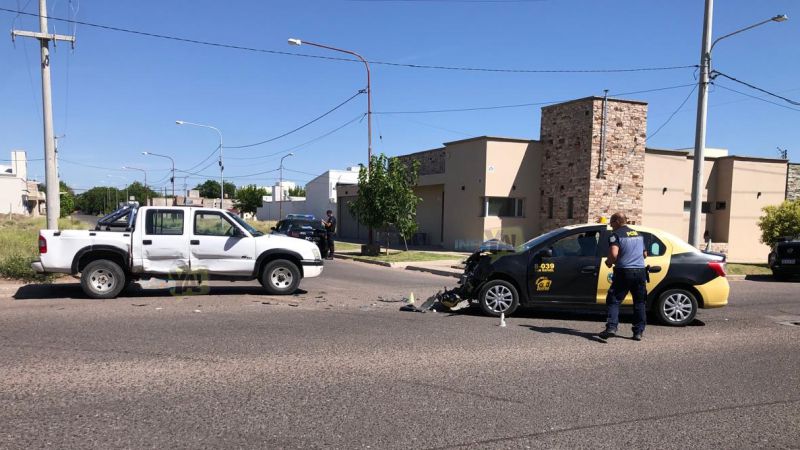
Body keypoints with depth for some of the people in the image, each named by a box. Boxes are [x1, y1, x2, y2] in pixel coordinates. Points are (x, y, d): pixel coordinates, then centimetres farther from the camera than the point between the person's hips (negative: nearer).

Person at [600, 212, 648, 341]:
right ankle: (638, 332, 15)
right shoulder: (639, 235, 17)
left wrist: (609, 262, 0)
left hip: (624, 272, -6)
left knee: (613, 301, -1)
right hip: (640, 271, 6)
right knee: (639, 303, 13)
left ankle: (611, 327, -15)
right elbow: (645, 254, 25)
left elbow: (614, 254, -19)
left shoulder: (616, 235, -5)